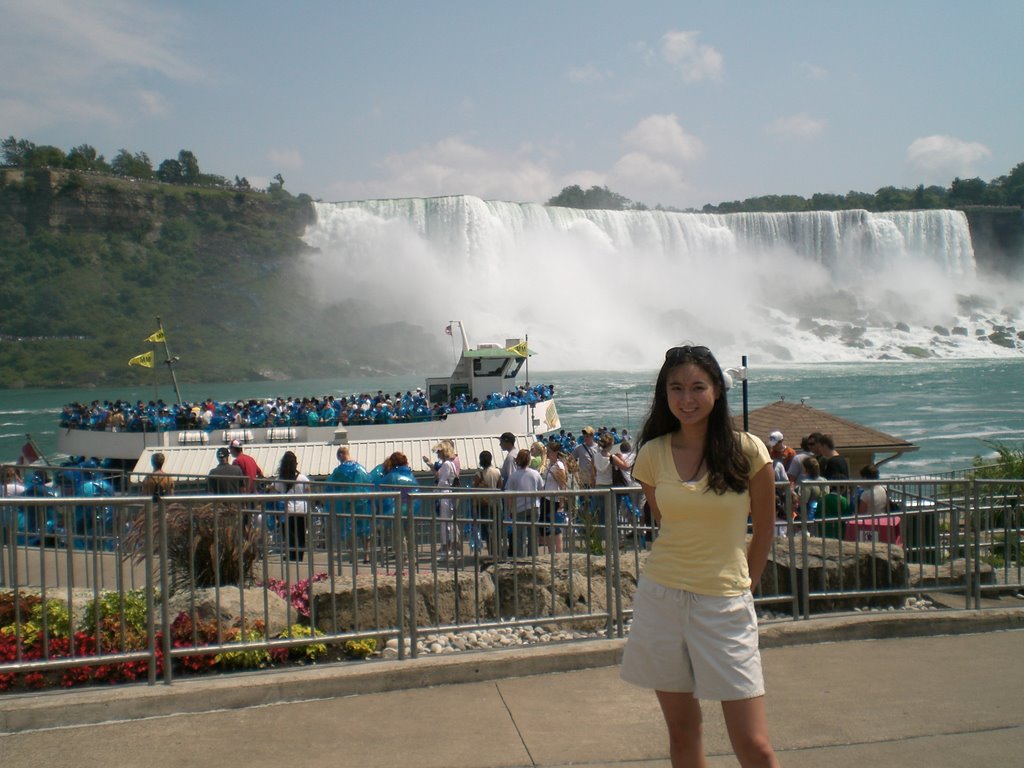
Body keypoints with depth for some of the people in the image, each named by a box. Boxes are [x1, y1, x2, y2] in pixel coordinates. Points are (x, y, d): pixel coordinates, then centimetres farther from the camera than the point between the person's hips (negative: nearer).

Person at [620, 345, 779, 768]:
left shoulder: (747, 450, -7)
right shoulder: (653, 455, 0)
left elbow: (764, 527, 5)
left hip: (725, 605, -2)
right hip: (662, 598, 3)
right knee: (682, 731, 10)